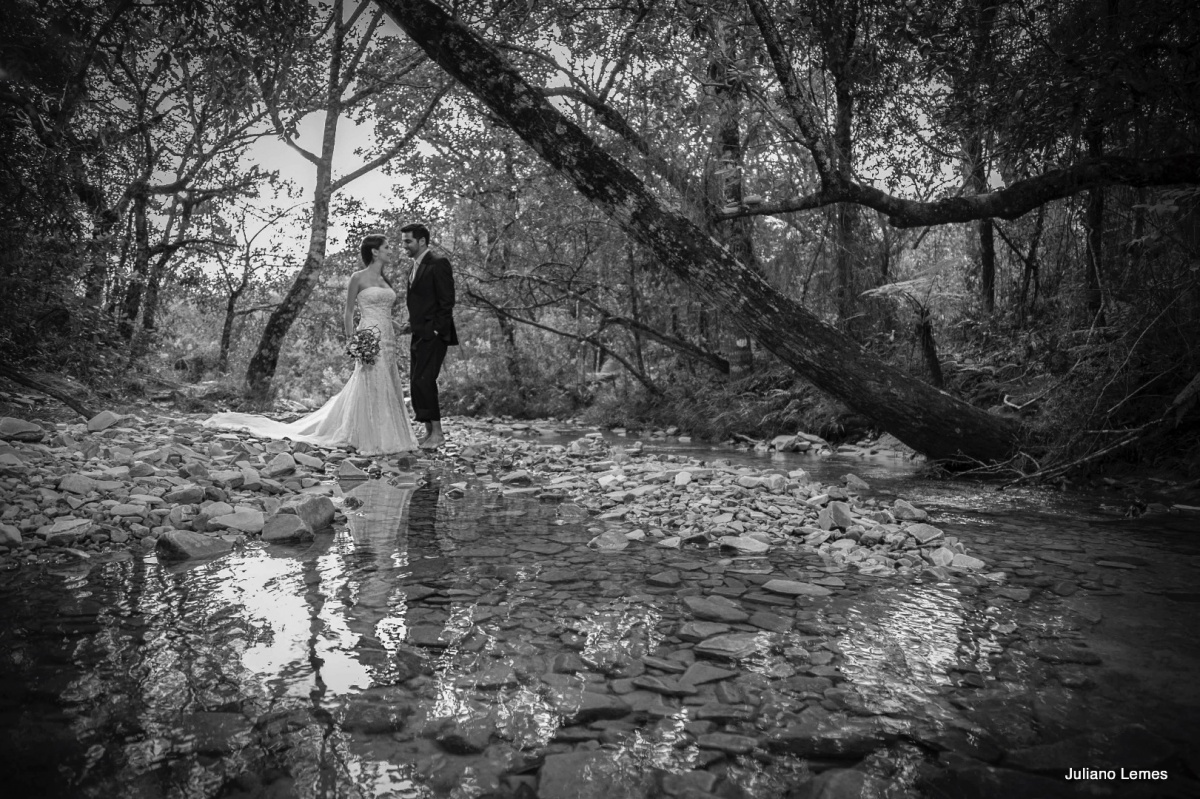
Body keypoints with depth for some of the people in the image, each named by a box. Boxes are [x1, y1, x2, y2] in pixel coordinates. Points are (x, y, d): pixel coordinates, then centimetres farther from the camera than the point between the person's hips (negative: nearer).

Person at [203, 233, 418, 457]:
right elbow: (348, 313, -3)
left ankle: (386, 439, 13)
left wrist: (392, 341, 12)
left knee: (387, 390, 6)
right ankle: (369, 440, 3)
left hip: (388, 339, 7)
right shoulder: (359, 277, -4)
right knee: (370, 388, -5)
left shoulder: (385, 279, 16)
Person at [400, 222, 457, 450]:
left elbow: (447, 301, -14)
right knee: (418, 384, 8)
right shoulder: (415, 266, 19)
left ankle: (437, 433, -6)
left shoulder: (438, 263, -9)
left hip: (433, 335, -9)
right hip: (419, 335, 9)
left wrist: (438, 332, -17)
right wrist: (413, 331, 14)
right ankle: (429, 432, 14)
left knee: (423, 382, -13)